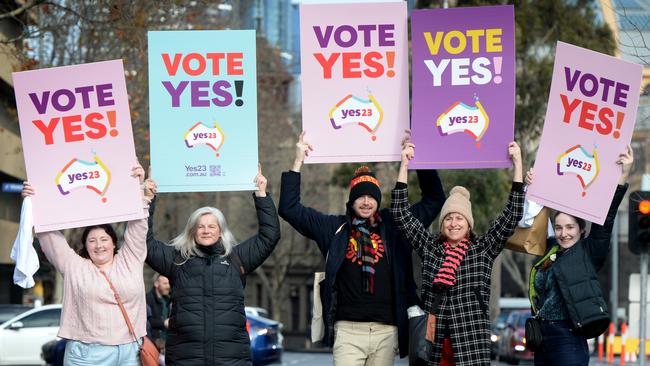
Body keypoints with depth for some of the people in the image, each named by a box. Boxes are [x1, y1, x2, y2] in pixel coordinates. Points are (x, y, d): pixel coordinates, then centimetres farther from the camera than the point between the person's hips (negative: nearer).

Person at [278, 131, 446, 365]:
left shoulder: (394, 227, 12)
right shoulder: (335, 228, 10)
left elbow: (434, 200, 17)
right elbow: (289, 208, 10)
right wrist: (298, 161, 6)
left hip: (386, 330, 2)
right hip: (348, 329, -2)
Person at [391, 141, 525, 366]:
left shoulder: (483, 249, 8)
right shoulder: (430, 247, 13)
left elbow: (512, 215, 3)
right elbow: (401, 214, 11)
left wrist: (517, 164, 0)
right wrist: (404, 165, 7)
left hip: (471, 341, -2)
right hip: (435, 341, 2)